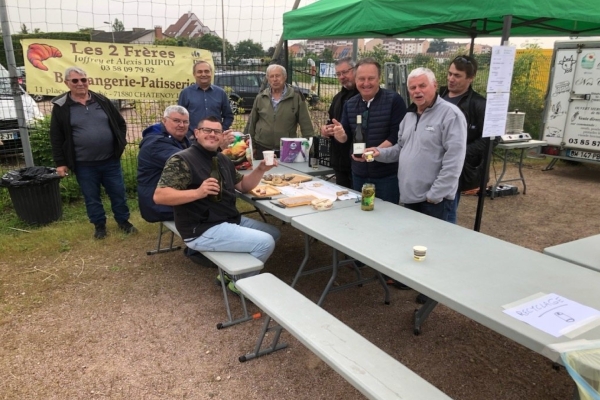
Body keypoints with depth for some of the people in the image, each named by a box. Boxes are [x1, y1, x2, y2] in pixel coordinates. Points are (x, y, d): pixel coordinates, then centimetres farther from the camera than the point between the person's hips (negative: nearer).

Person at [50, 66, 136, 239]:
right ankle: (99, 225, 27)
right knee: (91, 197, 10)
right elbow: (56, 138, 0)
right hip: (84, 164, -1)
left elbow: (120, 123, 13)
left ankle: (123, 221, 27)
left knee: (118, 193, 10)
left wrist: (120, 143, 3)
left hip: (110, 160, 2)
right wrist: (60, 162, -3)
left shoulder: (102, 101, 4)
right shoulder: (61, 107, -2)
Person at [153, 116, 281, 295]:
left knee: (273, 233, 15)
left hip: (231, 220, 10)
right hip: (202, 230, -10)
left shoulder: (223, 159, 14)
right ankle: (240, 282, 9)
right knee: (265, 243, -17)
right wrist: (198, 192, -34)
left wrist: (260, 170, -1)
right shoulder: (181, 160, -13)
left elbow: (243, 185, 18)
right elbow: (159, 196, -21)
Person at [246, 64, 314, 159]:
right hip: (262, 149, 2)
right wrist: (251, 146, 9)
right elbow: (251, 123, 11)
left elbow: (306, 125, -3)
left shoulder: (296, 97, -3)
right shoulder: (260, 98, 5)